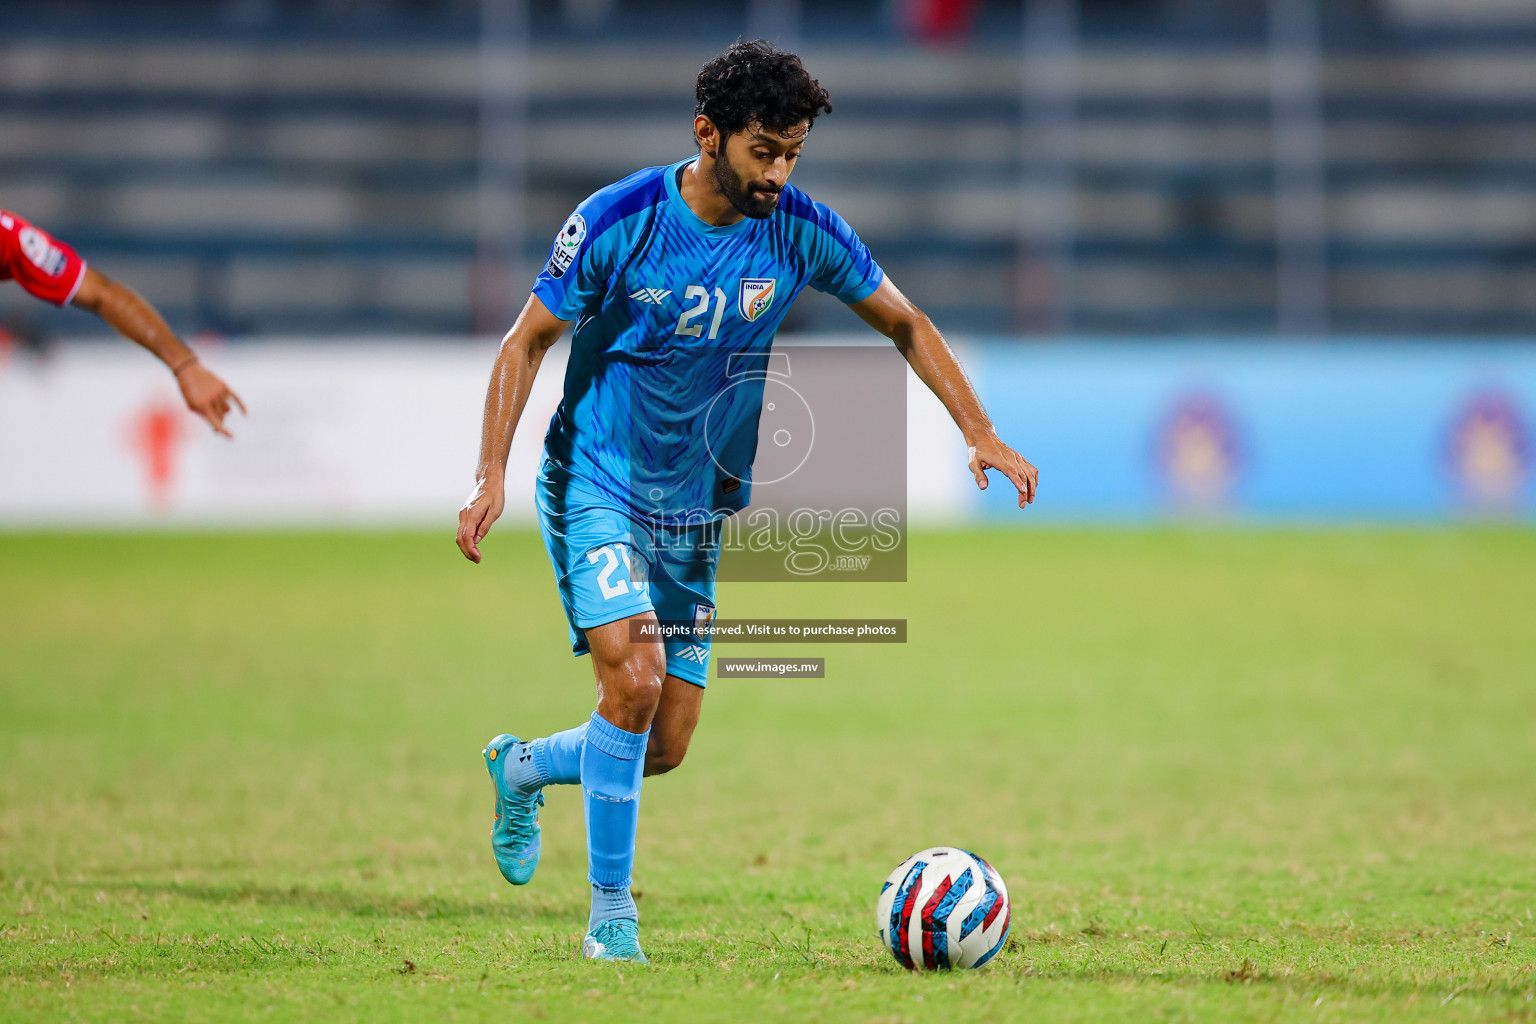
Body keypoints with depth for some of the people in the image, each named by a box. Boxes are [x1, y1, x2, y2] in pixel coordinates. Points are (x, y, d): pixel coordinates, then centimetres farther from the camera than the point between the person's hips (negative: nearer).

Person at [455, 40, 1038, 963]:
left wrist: (981, 433, -2)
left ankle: (521, 768, 35)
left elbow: (905, 323, 7)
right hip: (595, 484, -4)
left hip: (697, 511, 4)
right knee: (635, 678, -24)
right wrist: (491, 475, -15)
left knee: (664, 749, 3)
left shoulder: (801, 231, -7)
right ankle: (611, 912, -10)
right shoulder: (617, 221, -16)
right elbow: (528, 342, -6)